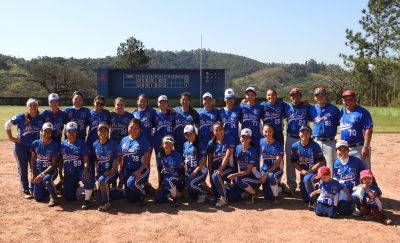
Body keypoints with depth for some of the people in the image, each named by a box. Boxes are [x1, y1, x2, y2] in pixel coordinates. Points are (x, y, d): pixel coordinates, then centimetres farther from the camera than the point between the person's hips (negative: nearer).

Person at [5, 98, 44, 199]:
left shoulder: (41, 118, -6)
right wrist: (10, 138, -7)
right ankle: (25, 190, 15)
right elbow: (7, 124, -4)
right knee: (23, 169, 5)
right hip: (21, 147, -3)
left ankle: (33, 188, 26)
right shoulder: (21, 117, -14)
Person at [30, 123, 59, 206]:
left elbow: (54, 165, -17)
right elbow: (33, 159, 7)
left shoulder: (54, 145, -15)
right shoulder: (35, 143, -4)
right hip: (38, 171, 4)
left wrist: (42, 174, -26)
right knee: (38, 198, 3)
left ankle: (53, 196, -12)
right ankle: (52, 188, 34)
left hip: (50, 171, -4)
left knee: (46, 179, -40)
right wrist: (32, 174, -1)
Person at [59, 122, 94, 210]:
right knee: (69, 197, 0)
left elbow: (86, 159, -13)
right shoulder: (62, 144, 6)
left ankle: (87, 200, -17)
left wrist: (85, 171, -29)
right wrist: (60, 174, 8)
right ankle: (79, 189, 33)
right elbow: (61, 160, 12)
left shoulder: (81, 143, -6)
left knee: (88, 178, -39)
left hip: (80, 170, -4)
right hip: (68, 173, 4)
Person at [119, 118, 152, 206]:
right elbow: (122, 158, 10)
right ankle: (141, 189, 35)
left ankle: (145, 195, -5)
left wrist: (139, 171, -22)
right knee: (130, 198, 3)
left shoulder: (143, 140, -9)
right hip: (127, 170, 5)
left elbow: (147, 159, -11)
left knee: (130, 183, -34)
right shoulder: (124, 140, 4)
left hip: (141, 170, -5)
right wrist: (121, 172, 6)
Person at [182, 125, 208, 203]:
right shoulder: (185, 145, 7)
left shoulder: (200, 145, -12)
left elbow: (203, 160, -15)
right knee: (192, 196, 8)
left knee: (190, 184, -31)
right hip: (189, 172, 6)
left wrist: (195, 172, -20)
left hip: (200, 171, -6)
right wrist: (186, 171, 3)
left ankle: (203, 193, -2)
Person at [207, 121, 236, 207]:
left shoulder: (229, 140, -9)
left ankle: (224, 198, -15)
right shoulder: (211, 143, 3)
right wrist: (210, 176, -2)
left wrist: (220, 170, -25)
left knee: (216, 176, -33)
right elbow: (209, 161, 4)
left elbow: (227, 156, -18)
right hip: (216, 169, 6)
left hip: (229, 168, -5)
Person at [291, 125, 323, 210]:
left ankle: (312, 201, -18)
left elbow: (319, 162, -12)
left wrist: (309, 171, -20)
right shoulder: (295, 146, -6)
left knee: (307, 179, -39)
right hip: (303, 172, 4)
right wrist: (302, 170, -16)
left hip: (314, 171, -4)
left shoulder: (315, 146, -14)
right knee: (305, 199, 6)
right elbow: (294, 162, 0)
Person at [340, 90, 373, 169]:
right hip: (344, 148, 7)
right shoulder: (342, 112, 10)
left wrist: (366, 147, -20)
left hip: (359, 148, -7)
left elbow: (368, 130, -15)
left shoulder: (362, 112, -11)